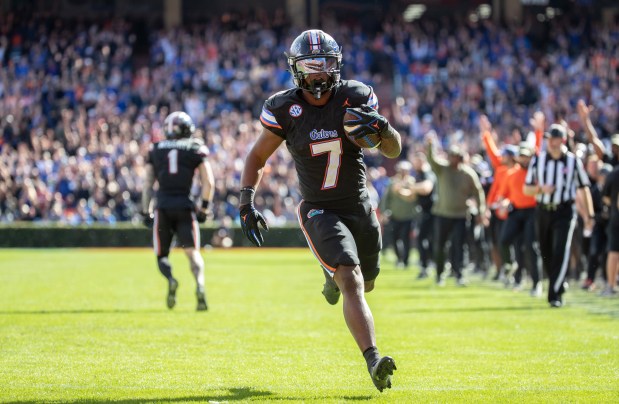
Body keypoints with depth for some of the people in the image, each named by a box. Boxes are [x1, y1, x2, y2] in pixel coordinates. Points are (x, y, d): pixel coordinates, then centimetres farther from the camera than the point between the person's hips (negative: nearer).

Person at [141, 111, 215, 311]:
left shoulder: (155, 149, 12)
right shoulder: (196, 148, 7)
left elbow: (147, 184, 10)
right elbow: (209, 182, 1)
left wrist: (146, 212, 13)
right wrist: (204, 208, 10)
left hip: (163, 207, 1)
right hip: (185, 207, -1)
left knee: (162, 255, 9)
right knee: (193, 252, 0)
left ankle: (170, 280, -22)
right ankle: (200, 286, -27)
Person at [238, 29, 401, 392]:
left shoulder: (355, 98, -7)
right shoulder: (285, 108, -10)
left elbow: (395, 151, -3)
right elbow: (257, 157, 3)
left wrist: (382, 128, -25)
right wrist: (247, 201, -10)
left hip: (360, 207, 3)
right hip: (320, 212, -3)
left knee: (366, 282, 20)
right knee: (352, 284, -23)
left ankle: (334, 275, 56)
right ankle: (374, 361, -33)